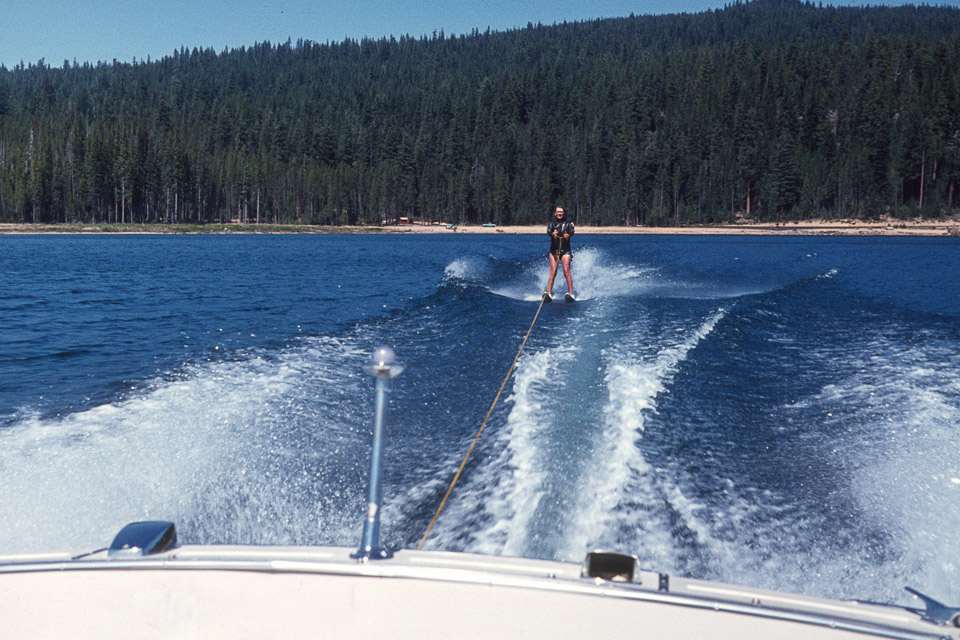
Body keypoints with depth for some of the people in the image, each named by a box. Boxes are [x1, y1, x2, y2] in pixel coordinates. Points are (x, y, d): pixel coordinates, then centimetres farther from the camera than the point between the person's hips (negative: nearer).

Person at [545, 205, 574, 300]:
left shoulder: (568, 223, 9)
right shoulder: (552, 223, 10)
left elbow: (572, 231, -12)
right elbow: (548, 231, -11)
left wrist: (568, 234, -37)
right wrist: (552, 233, -37)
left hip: (565, 251, -1)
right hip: (554, 251, 1)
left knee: (566, 271, -12)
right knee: (553, 272, -10)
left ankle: (571, 294, -17)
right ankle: (549, 293, -15)